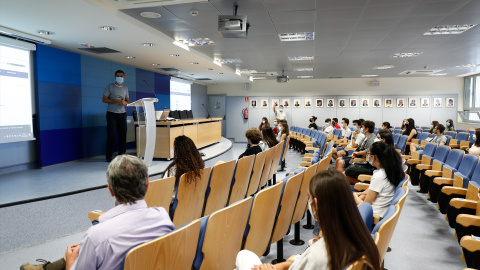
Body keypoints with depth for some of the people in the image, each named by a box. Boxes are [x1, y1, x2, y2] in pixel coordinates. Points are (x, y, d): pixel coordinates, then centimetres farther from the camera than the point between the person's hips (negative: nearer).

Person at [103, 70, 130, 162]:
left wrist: (125, 102, -8)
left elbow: (127, 101, 17)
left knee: (123, 134, 2)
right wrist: (116, 101, -16)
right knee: (111, 134, -5)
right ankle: (109, 155, 2)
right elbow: (104, 99, -4)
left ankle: (122, 154, 11)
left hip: (122, 113, 4)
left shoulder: (125, 88, 15)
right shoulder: (110, 86, 1)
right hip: (112, 113, -4)